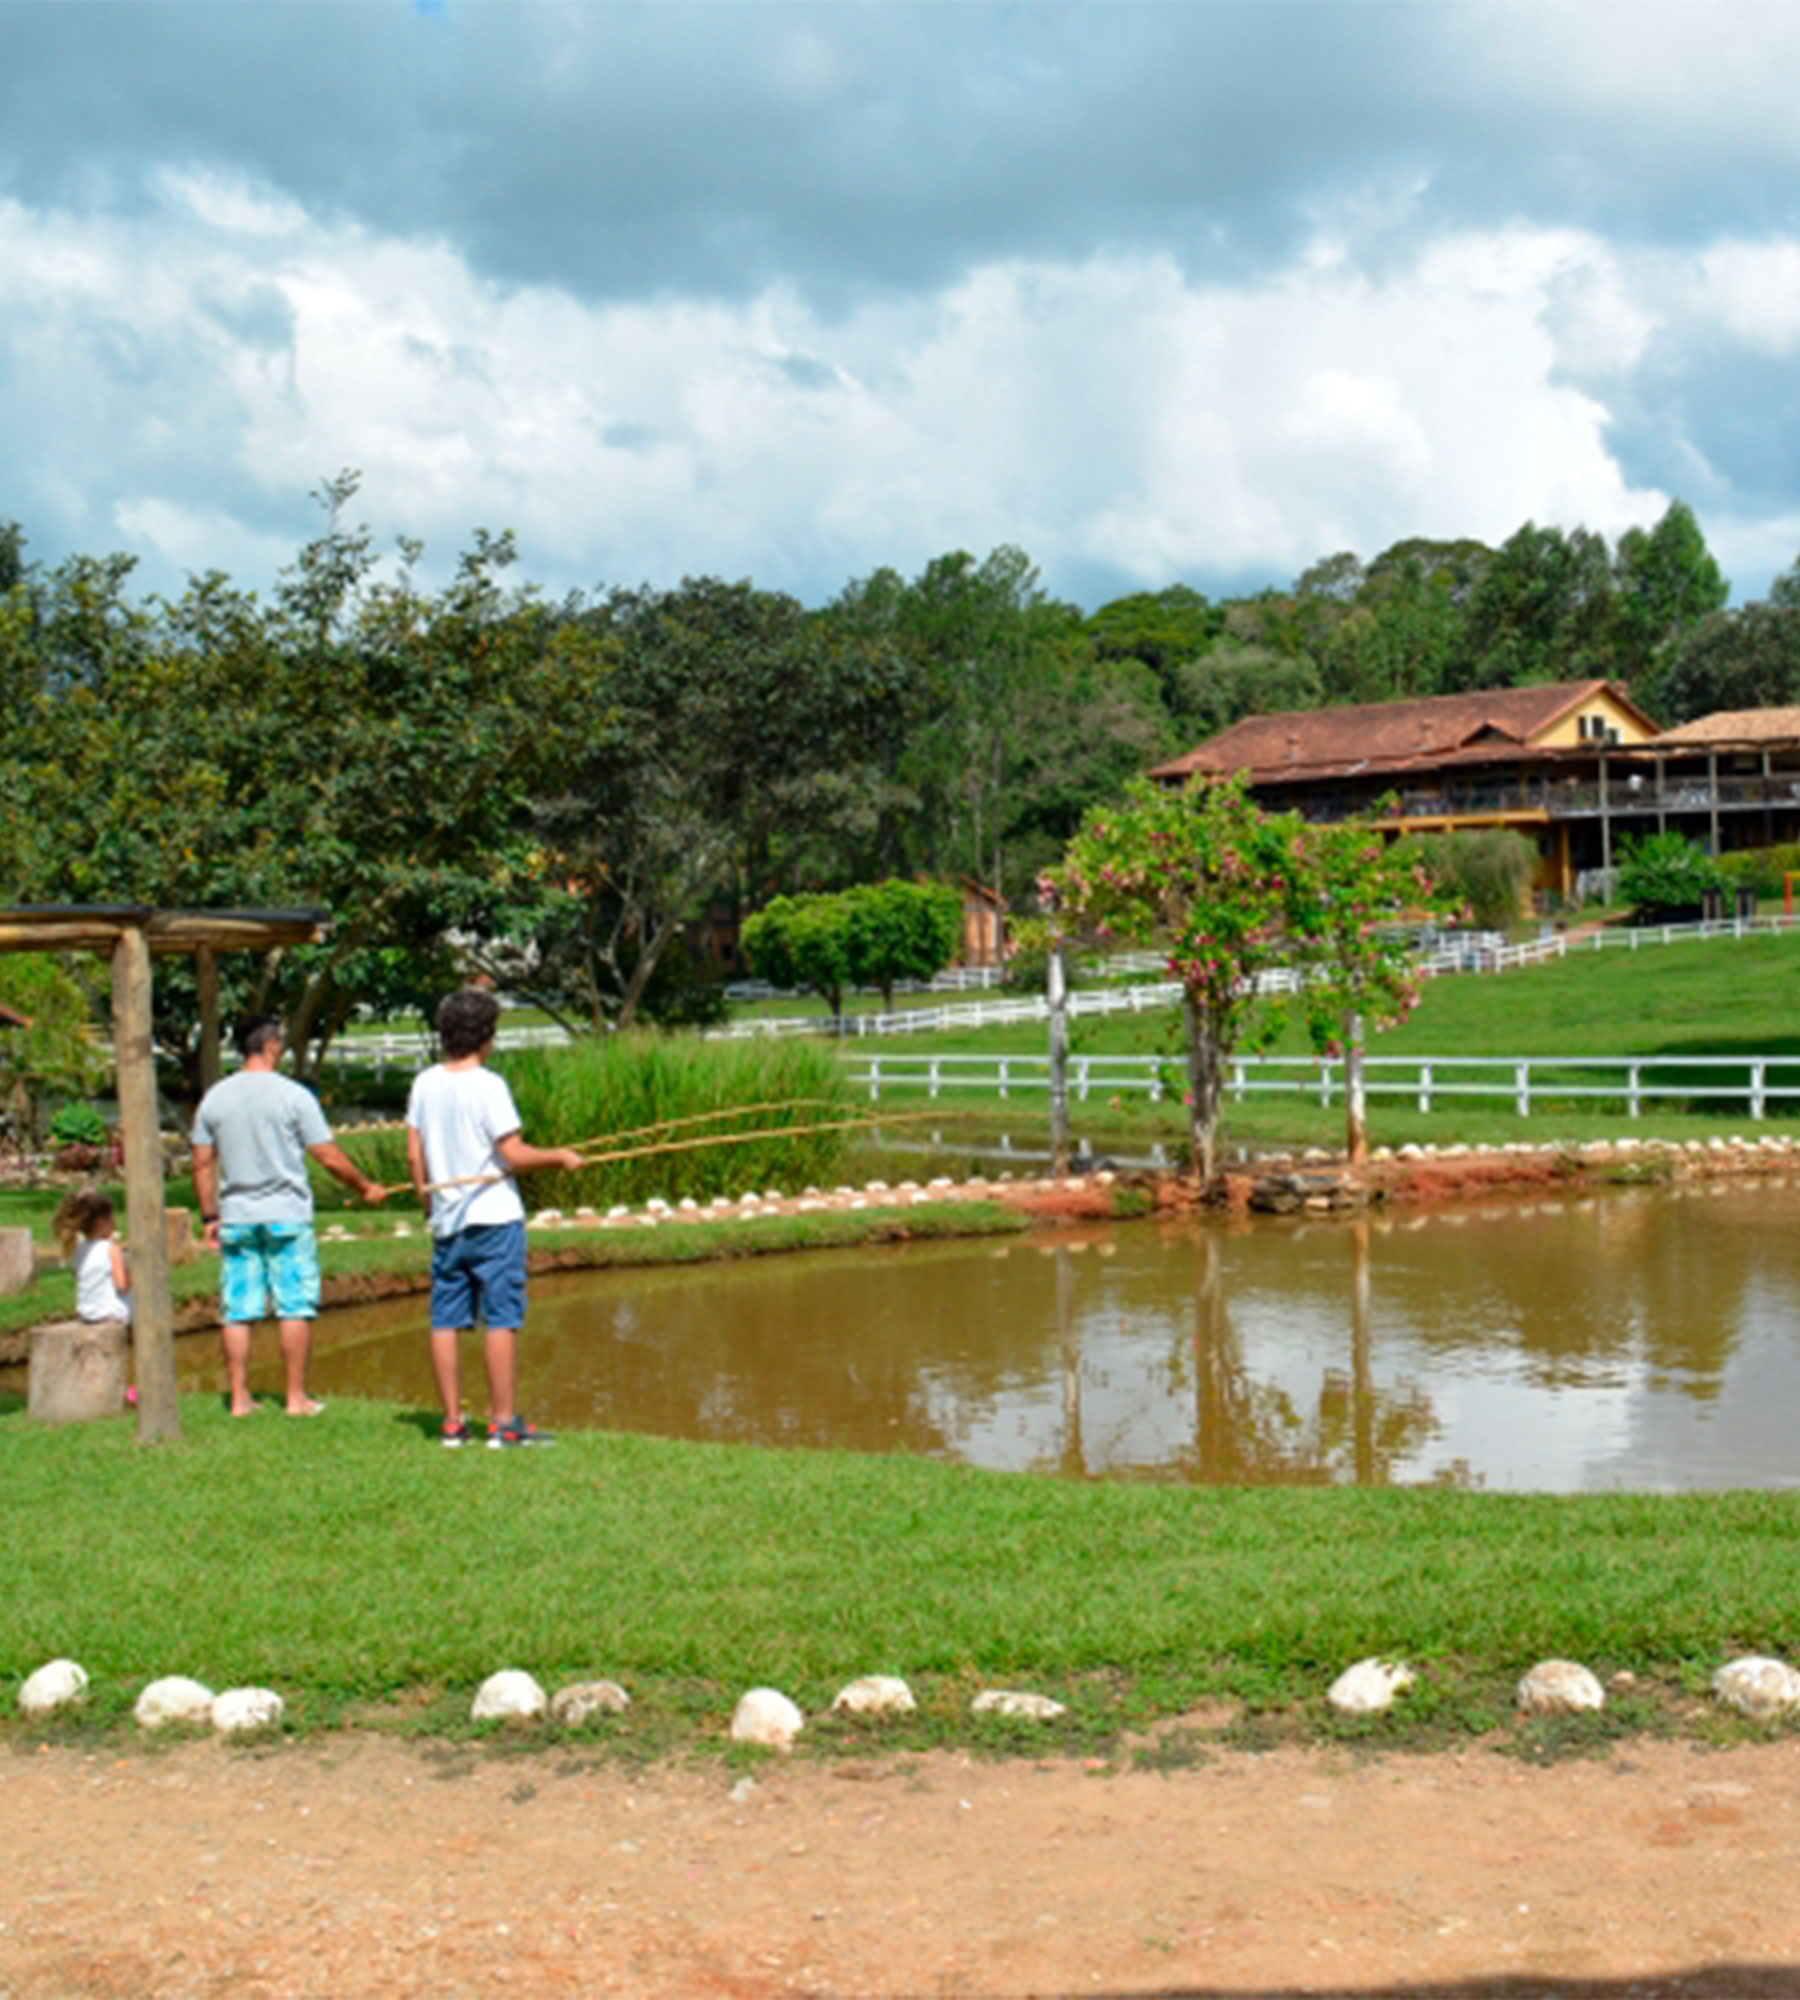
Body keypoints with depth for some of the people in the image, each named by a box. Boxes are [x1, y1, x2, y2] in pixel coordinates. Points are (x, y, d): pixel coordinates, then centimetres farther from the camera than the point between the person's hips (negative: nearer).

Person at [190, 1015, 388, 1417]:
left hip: (236, 1217, 4)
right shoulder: (293, 1095, -8)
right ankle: (296, 1397, 4)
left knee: (237, 1312, 7)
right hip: (287, 1217, -4)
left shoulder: (214, 1098, 4)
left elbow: (202, 1165, 7)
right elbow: (330, 1158, -6)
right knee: (295, 1308, 3)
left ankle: (239, 1398, 10)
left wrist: (210, 1217, 16)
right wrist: (366, 1186, 8)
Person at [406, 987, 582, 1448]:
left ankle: (453, 1422, 10)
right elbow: (514, 1156, -14)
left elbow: (414, 1155, 9)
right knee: (501, 1319, -2)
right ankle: (504, 1422, -2)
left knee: (445, 1321, 6)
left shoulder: (425, 1084, 5)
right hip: (493, 1218, -6)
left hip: (446, 1220, 6)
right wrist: (560, 1156, 1)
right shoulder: (487, 1085, -12)